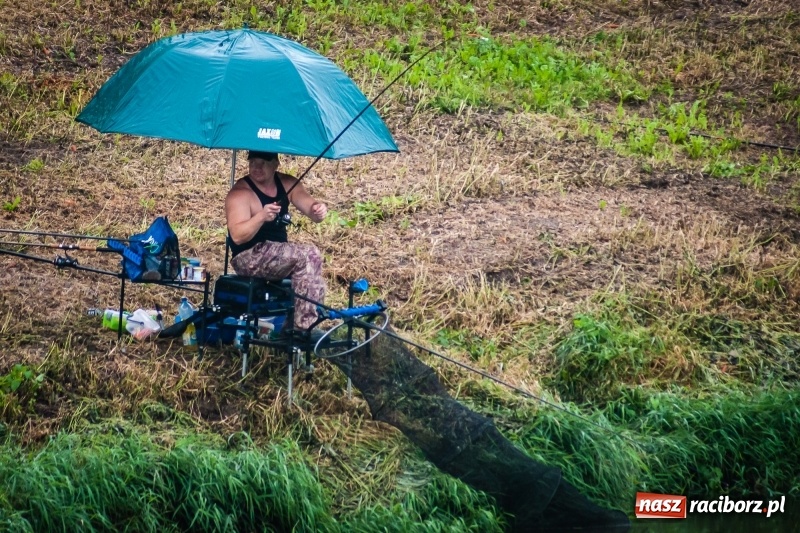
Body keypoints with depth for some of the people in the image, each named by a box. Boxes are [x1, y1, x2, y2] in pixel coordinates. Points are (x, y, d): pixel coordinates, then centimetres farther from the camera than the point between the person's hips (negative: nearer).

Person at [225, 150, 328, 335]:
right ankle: (304, 327, -23)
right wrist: (261, 216, -40)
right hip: (249, 258, -7)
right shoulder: (241, 192, -14)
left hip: (279, 255, 7)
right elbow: (237, 236, -24)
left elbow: (311, 210, -2)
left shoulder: (287, 184, 5)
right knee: (308, 255, -24)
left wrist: (318, 209, -26)